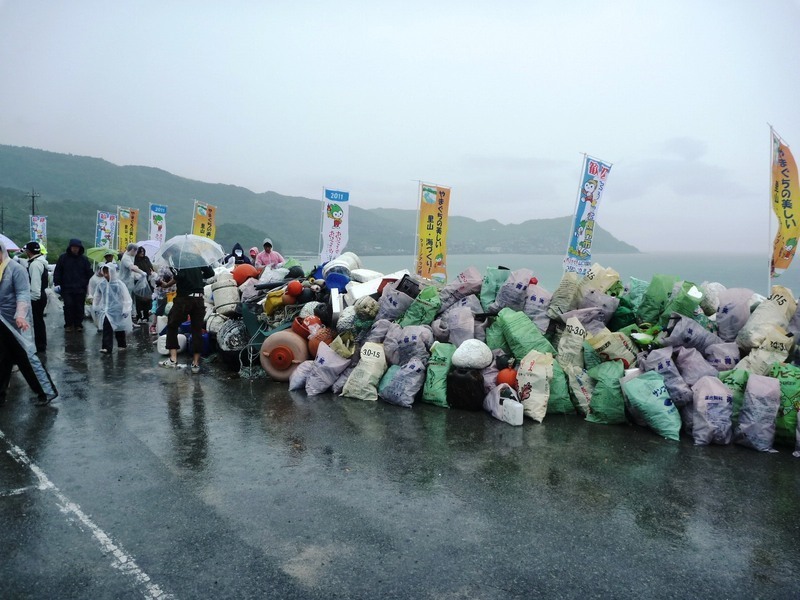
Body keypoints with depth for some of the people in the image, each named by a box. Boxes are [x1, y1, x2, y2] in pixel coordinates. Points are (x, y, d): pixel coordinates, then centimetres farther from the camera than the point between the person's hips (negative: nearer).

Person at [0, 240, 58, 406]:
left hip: (15, 322, -6)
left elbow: (23, 294, -20)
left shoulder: (15, 269, -11)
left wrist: (20, 315, -34)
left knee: (27, 357, -4)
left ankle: (47, 391, 4)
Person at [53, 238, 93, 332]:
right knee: (68, 305, -6)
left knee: (79, 307, 4)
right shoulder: (63, 258, 4)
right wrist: (57, 283, -2)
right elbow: (57, 272, 6)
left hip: (80, 289, 1)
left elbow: (89, 273, 10)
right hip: (66, 288, -1)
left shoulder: (84, 259, 7)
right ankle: (68, 324, 8)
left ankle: (78, 324, 15)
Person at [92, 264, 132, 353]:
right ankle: (106, 347, -9)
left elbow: (126, 298, -11)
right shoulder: (101, 284, 1)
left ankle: (122, 345, 28)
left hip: (117, 311, -3)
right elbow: (97, 297, 15)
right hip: (105, 310, 3)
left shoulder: (119, 284, -13)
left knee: (119, 329, 9)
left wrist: (125, 311, -13)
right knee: (106, 328, -9)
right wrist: (95, 308, 19)